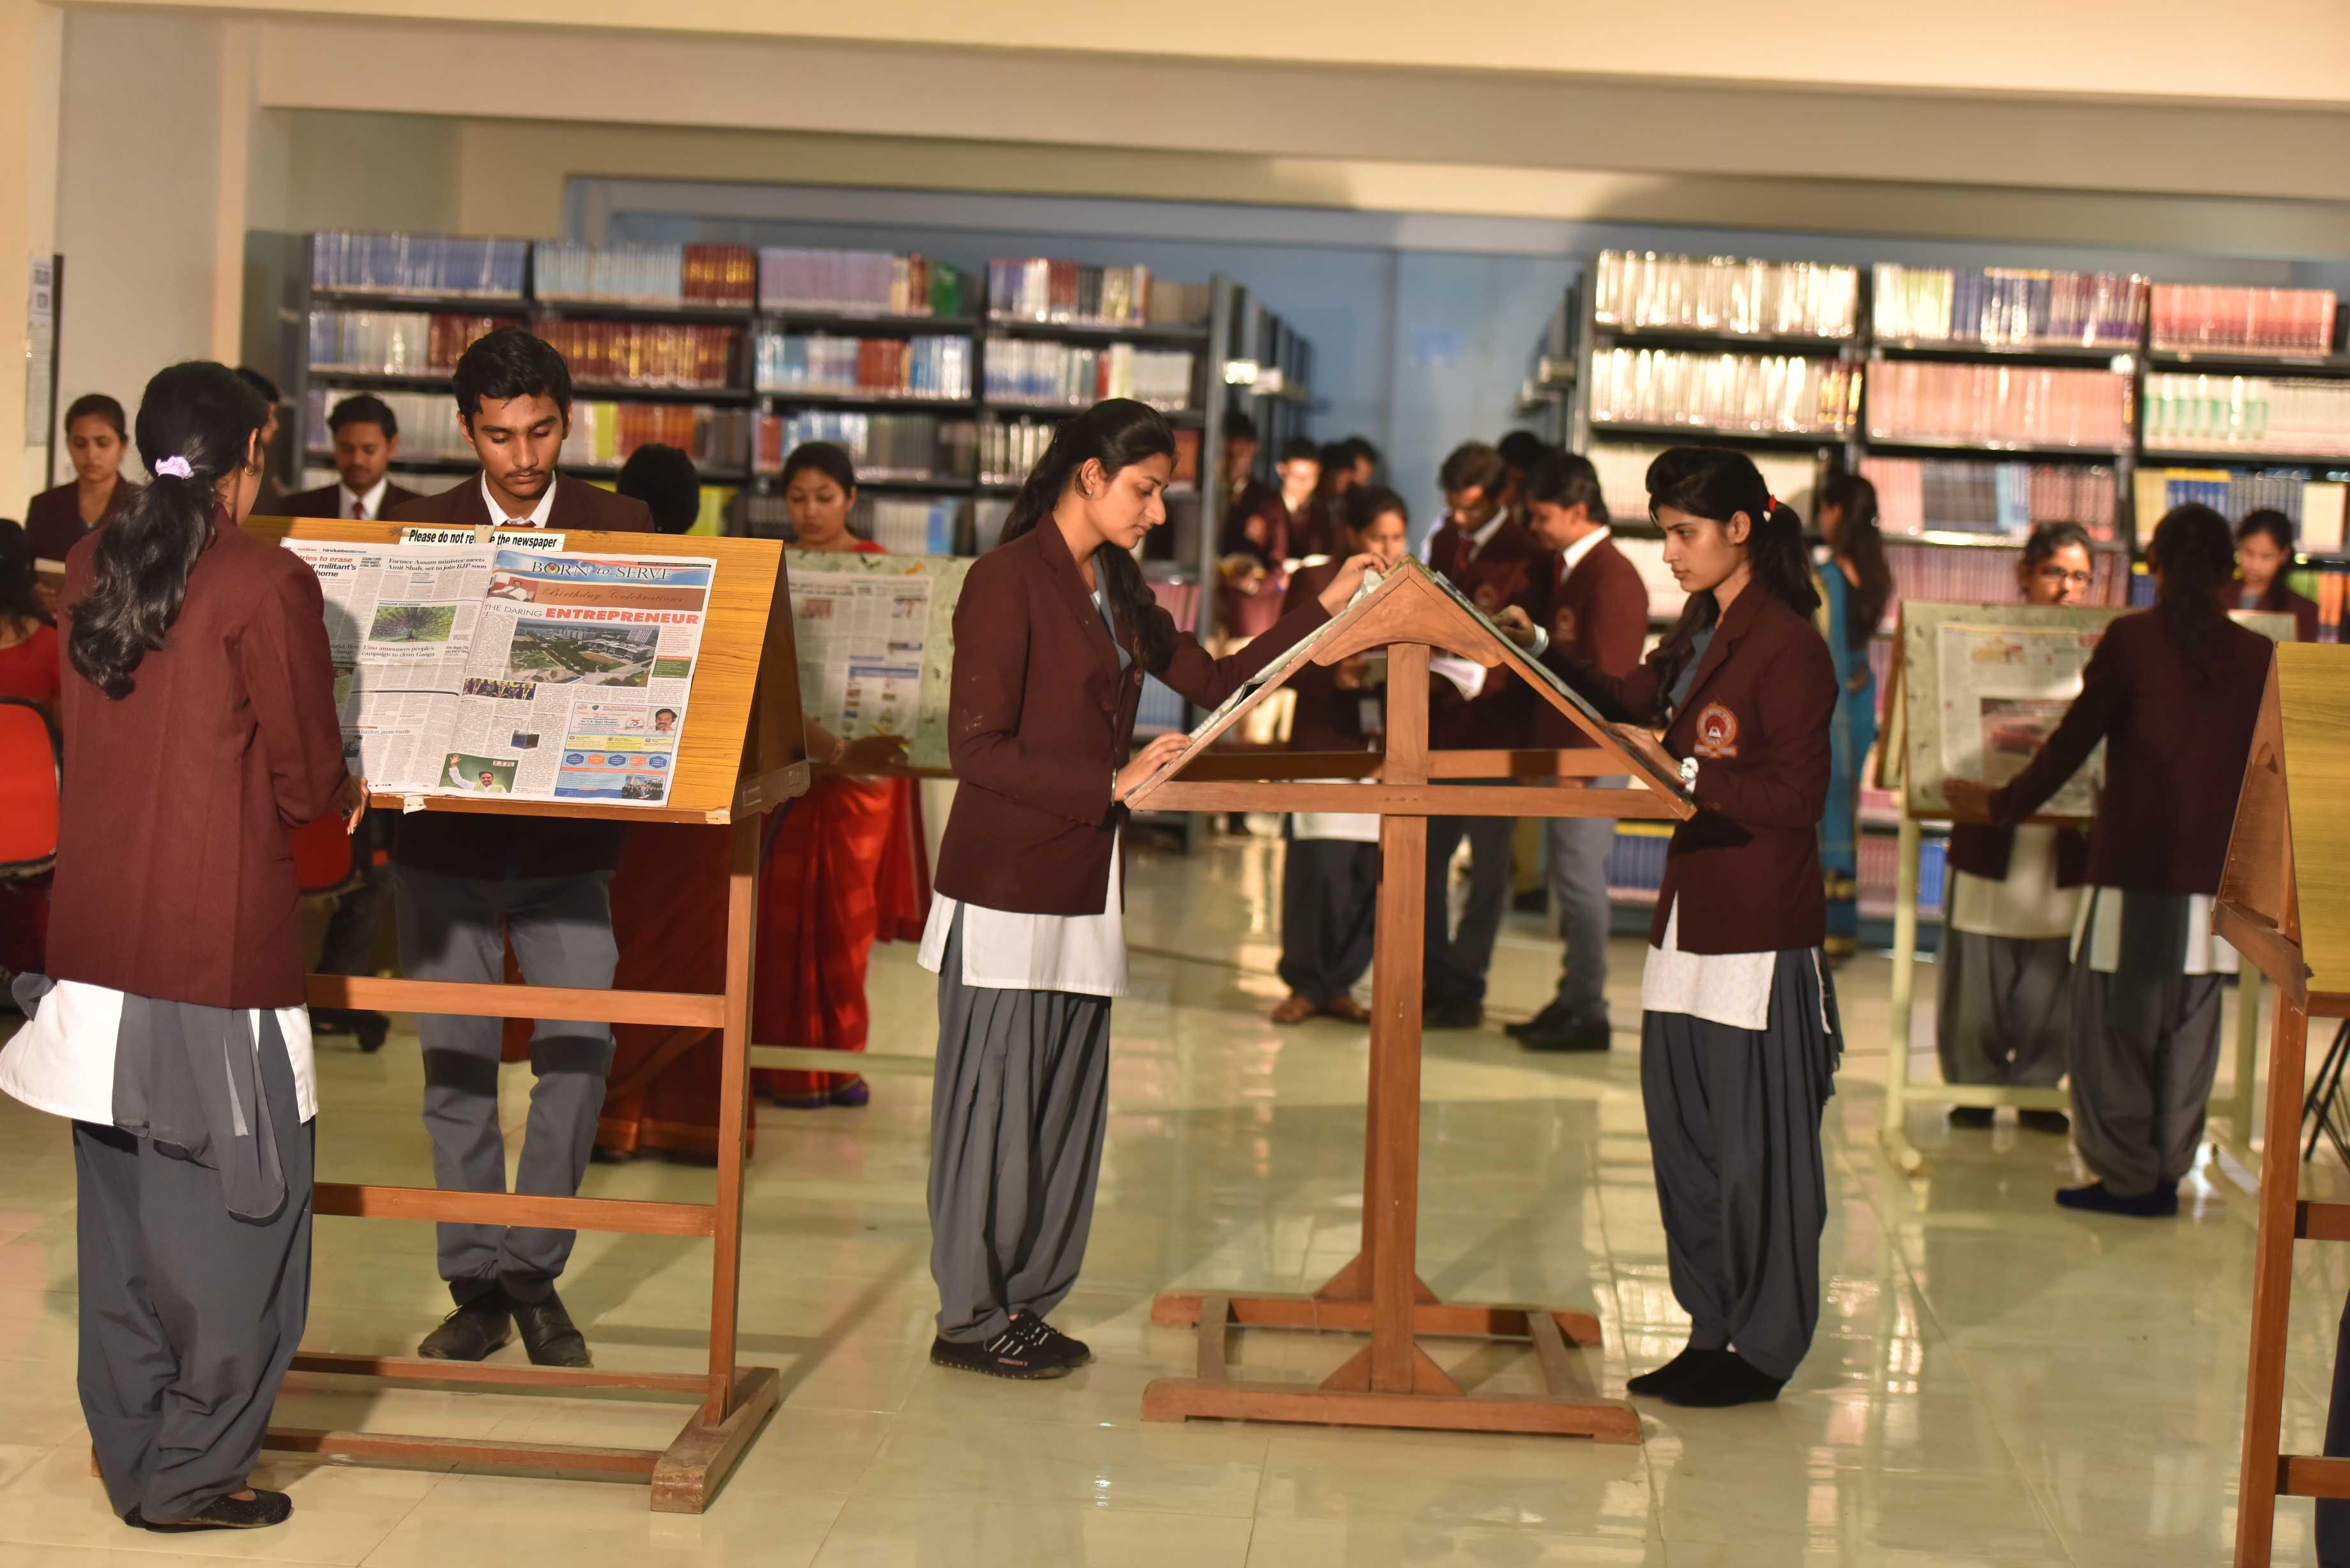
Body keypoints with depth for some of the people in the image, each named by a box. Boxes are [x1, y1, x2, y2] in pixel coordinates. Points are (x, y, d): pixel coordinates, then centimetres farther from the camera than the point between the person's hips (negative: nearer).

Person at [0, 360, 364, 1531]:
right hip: (219, 946, -7)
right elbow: (306, 785, -8)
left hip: (98, 942, 7)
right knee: (233, 1206, 4)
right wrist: (348, 796, 14)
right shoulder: (266, 583, -12)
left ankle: (131, 1459, 23)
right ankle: (193, 1473, 9)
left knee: (121, 1208, 14)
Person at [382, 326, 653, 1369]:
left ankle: (535, 1273, 9)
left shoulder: (622, 530, 3)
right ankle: (475, 1285, 15)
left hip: (567, 841, 0)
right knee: (456, 1062, 4)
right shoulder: (417, 530, 4)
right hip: (445, 839, 0)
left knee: (580, 1047, -6)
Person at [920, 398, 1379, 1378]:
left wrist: (1325, 610, 12)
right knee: (994, 1105, -1)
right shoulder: (1007, 581, -11)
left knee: (1068, 1106, 10)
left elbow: (1213, 683, 17)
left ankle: (1023, 1302, 20)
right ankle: (969, 1318, 9)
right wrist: (1114, 784, -18)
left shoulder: (1114, 590, 15)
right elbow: (978, 749, -16)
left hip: (1084, 891, 8)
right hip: (1008, 888, -8)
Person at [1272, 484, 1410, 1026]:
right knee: (1319, 866, -7)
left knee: (1371, 875, 0)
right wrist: (1334, 675, -18)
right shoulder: (1314, 584, 3)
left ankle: (1339, 985, 12)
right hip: (1325, 743, -3)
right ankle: (1305, 984, 6)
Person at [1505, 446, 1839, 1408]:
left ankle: (1762, 1349, 11)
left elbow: (1797, 796, -17)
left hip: (1760, 932, -9)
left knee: (1754, 1146, 0)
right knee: (1684, 1136, 13)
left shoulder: (1787, 645, -14)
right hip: (1691, 921, 9)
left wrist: (1683, 771, -20)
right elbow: (1632, 706, 23)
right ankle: (1715, 1332, 23)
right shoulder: (1699, 633, 13)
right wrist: (1540, 653, 11)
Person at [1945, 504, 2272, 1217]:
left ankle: (2127, 1177, 7)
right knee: (2187, 1030, 12)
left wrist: (1999, 804, 8)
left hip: (2135, 870, -4)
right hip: (2213, 877, 4)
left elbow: (2073, 741, -5)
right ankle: (2167, 1173, 17)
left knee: (2114, 1025, 5)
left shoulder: (2132, 639, -9)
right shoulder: (2256, 656, 0)